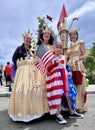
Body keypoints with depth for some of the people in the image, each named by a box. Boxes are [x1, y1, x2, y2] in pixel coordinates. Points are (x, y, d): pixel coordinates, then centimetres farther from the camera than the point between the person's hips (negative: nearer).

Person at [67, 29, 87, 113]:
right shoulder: (69, 46, 18)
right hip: (70, 67, 4)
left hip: (78, 67, -4)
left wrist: (78, 58, -22)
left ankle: (81, 107, 5)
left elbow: (84, 55, -3)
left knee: (80, 87, -4)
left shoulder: (80, 43, 5)